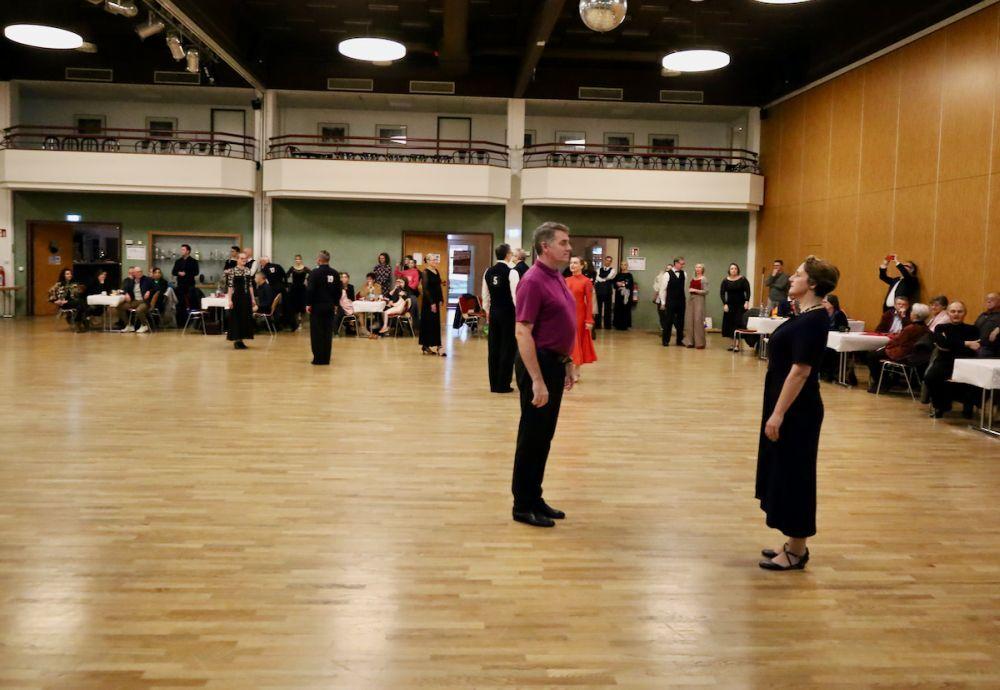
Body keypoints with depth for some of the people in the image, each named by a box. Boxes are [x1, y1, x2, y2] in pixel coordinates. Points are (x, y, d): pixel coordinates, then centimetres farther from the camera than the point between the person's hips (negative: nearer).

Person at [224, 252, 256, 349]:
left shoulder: (248, 270, 9)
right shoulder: (232, 271, -7)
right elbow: (230, 286, -10)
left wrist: (253, 298, 10)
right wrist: (229, 299, -14)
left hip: (246, 297, 6)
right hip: (237, 297, -6)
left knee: (246, 318, 7)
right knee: (236, 318, 0)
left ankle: (241, 340, 16)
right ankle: (236, 341, 6)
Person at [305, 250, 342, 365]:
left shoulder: (314, 272, -12)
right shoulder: (335, 273, 5)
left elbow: (310, 290, -15)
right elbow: (339, 290, 9)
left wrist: (308, 304, -7)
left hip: (317, 306, -5)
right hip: (330, 307, 5)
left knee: (317, 333, 1)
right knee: (328, 332, 9)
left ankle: (318, 358, 0)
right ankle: (326, 358, 12)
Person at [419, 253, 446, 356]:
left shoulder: (437, 272, 12)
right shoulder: (426, 272, -11)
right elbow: (425, 289, -15)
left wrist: (440, 300, 7)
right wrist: (432, 302, -19)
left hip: (436, 300, 8)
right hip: (428, 301, -8)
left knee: (436, 324, 7)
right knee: (428, 323, -1)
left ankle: (436, 346, 10)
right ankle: (425, 346, 7)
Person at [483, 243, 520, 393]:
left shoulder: (488, 272, 4)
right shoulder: (511, 272, -13)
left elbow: (485, 294, 11)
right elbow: (515, 295, -16)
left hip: (493, 313, 6)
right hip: (508, 313, -6)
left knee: (493, 347, 10)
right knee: (507, 348, 2)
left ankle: (494, 384, 16)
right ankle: (503, 385, 5)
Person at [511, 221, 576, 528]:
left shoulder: (558, 278, 12)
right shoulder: (533, 281, -17)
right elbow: (523, 333, -22)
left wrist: (567, 362, 19)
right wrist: (537, 380, -25)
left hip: (555, 363, 9)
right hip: (538, 364, -9)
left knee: (544, 437, 14)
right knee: (532, 438, 0)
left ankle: (534, 498, 25)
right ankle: (523, 506, 10)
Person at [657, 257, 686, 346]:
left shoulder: (684, 274, 6)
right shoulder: (668, 274, -7)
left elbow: (685, 287, 8)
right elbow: (663, 289, -5)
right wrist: (663, 302, -5)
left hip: (681, 302, 4)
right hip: (670, 302, -4)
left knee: (680, 322, 9)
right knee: (668, 321, 2)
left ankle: (679, 340, 20)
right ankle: (666, 340, 11)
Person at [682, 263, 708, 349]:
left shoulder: (704, 279, -3)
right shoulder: (693, 279, 15)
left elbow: (706, 291, -9)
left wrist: (695, 290, -14)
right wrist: (689, 290, 7)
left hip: (699, 300, -6)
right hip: (690, 300, 6)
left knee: (698, 321, -8)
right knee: (689, 321, 4)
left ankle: (700, 343, -2)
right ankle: (690, 342, 10)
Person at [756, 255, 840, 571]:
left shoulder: (813, 320, -19)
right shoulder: (806, 316, 11)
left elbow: (801, 370, -23)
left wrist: (778, 414, -23)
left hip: (796, 411, -10)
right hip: (788, 407, 10)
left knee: (793, 476, -1)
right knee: (784, 474, 16)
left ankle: (796, 553, 11)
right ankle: (794, 545, 26)